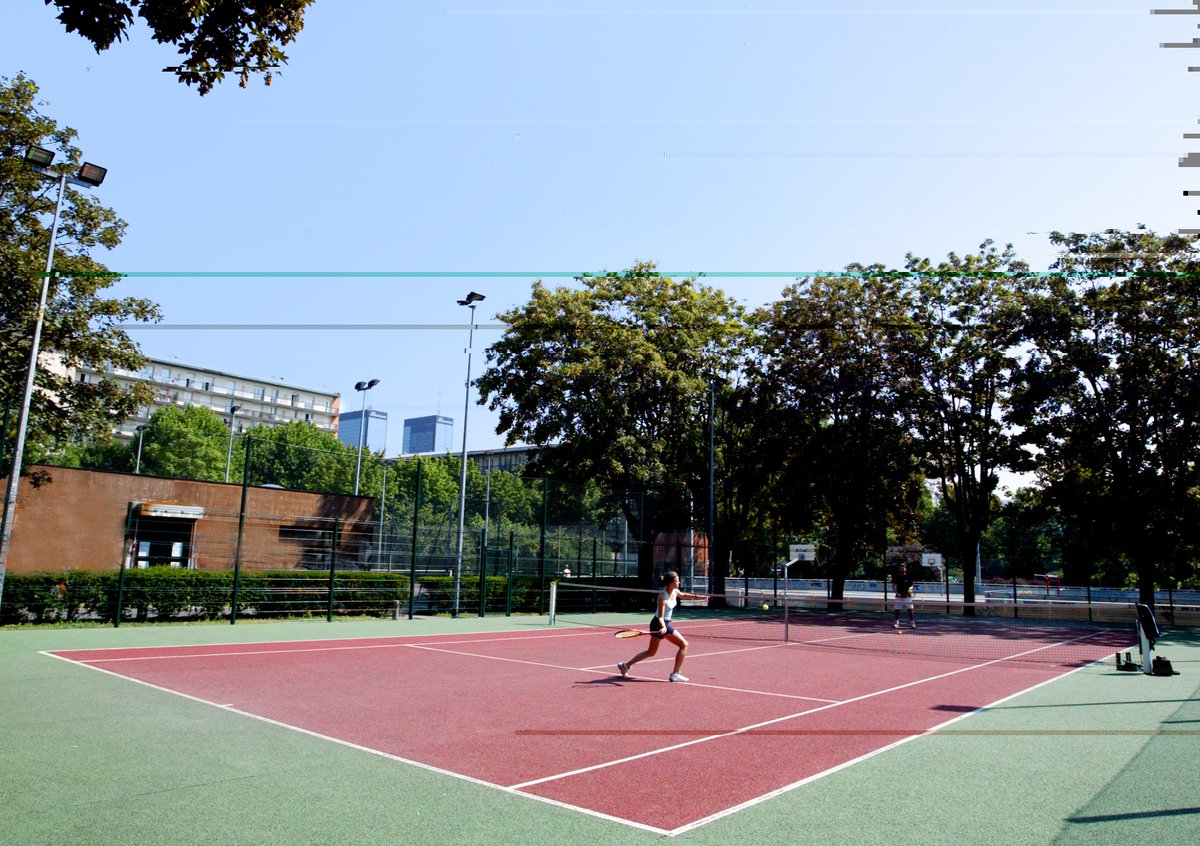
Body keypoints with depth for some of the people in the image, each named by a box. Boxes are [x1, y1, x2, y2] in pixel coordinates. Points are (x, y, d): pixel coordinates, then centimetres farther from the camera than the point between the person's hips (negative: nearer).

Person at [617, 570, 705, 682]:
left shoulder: (675, 592, 1)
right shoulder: (663, 596, -24)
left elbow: (683, 595, 27)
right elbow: (660, 617, -25)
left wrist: (698, 596, 20)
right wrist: (663, 627, -42)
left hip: (664, 624, 9)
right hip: (660, 624, -9)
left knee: (650, 652, 19)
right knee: (684, 644, -9)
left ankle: (625, 665, 26)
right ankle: (675, 674, -4)